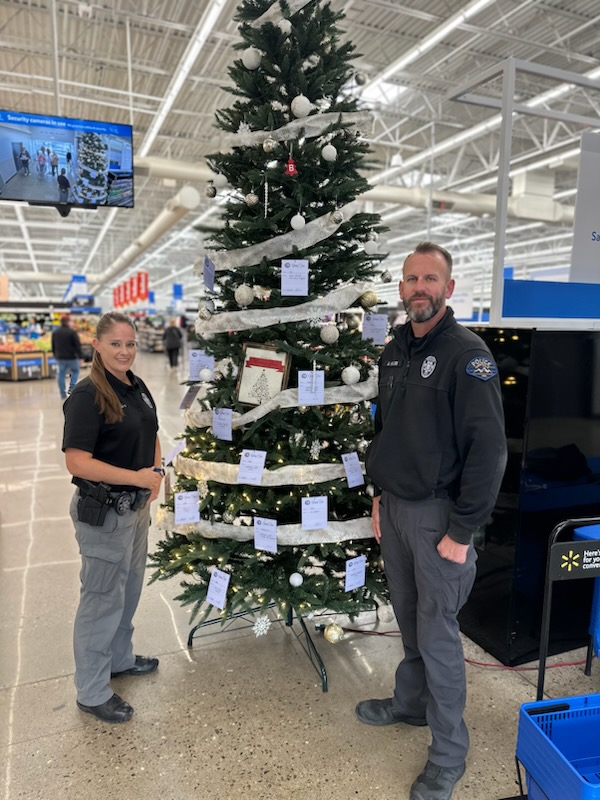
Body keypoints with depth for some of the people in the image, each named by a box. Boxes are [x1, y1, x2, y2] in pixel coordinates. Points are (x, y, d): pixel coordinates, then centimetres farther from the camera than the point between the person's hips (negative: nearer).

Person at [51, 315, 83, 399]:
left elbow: (53, 346, 15)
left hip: (60, 357, 5)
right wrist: (81, 357, -8)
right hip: (71, 357, -5)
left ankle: (63, 394, 11)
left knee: (61, 374, 9)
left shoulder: (55, 332, 7)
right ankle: (71, 388, 1)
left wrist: (55, 355, 26)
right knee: (75, 371, 15)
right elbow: (78, 346, -13)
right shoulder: (72, 332, -13)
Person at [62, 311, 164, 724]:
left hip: (137, 505, 8)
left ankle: (120, 658, 46)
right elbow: (77, 462, -24)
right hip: (103, 512, -8)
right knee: (102, 598, 6)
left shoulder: (138, 387, 4)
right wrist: (136, 476, -25)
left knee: (130, 587, 23)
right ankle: (93, 692, 26)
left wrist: (157, 470, -1)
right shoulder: (88, 395, -19)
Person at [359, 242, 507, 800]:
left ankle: (448, 755, 23)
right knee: (410, 621, 21)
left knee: (437, 633, 4)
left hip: (437, 513, -6)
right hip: (393, 507, 6)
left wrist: (462, 530, -17)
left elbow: (488, 449, -17)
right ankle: (411, 702, 43)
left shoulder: (467, 354, -14)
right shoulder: (393, 351, 8)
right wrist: (379, 493, 12)